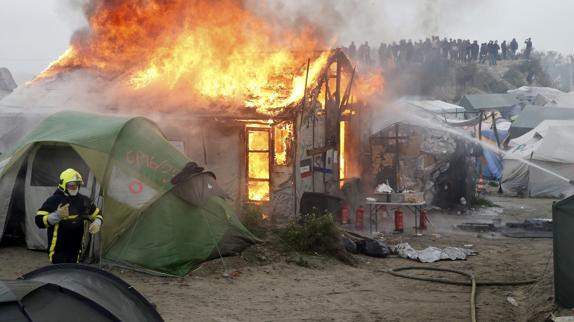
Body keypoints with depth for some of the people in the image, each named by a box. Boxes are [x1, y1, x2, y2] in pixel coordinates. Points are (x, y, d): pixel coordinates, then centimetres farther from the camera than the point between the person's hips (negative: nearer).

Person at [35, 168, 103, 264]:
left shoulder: (84, 200, 5)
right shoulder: (53, 201, -13)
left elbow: (97, 214, 19)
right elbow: (39, 221, -18)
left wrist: (96, 223, -4)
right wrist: (57, 215, -32)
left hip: (76, 248, 6)